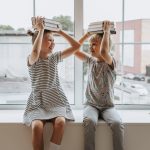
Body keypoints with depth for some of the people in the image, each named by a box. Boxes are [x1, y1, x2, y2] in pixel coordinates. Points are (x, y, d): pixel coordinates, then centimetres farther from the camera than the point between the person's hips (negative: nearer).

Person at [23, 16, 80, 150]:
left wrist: (60, 31, 4)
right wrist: (41, 30, -20)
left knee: (60, 122, -30)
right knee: (37, 126, -32)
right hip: (38, 102, -3)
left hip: (56, 101, 3)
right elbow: (35, 52, -29)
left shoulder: (55, 57, 11)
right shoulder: (31, 60, -2)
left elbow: (76, 46, 7)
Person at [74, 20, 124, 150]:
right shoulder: (91, 61, 10)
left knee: (117, 123, -33)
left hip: (108, 106, -2)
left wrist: (107, 30, -18)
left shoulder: (111, 62, -7)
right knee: (89, 121, -32)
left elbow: (103, 52, -30)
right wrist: (88, 34, 6)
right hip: (91, 105, 3)